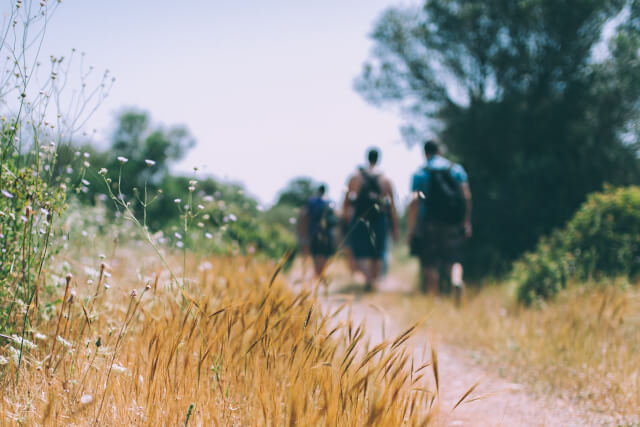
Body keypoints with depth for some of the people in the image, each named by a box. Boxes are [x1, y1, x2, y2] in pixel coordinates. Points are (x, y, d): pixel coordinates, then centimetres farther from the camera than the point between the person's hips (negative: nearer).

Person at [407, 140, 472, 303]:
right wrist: (467, 222, 4)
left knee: (430, 265, 5)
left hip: (429, 223, -2)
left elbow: (414, 201, -7)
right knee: (454, 259, 5)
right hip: (453, 223, 2)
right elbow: (466, 196, 1)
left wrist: (411, 228, -5)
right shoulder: (457, 169, 7)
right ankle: (457, 281, -25)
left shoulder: (420, 174, 1)